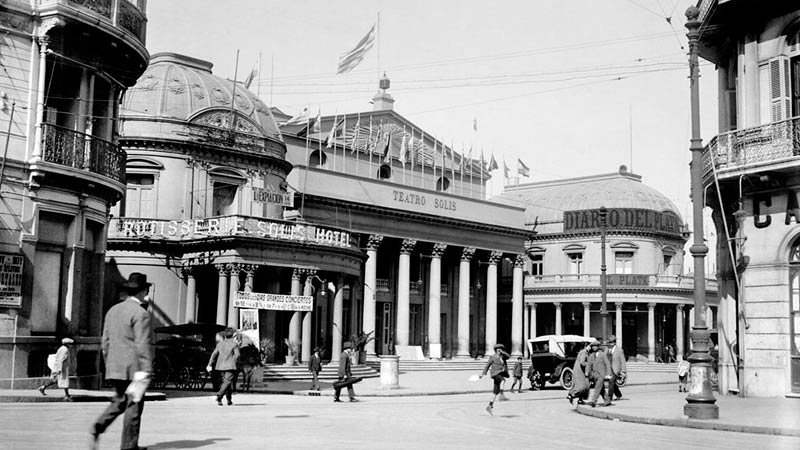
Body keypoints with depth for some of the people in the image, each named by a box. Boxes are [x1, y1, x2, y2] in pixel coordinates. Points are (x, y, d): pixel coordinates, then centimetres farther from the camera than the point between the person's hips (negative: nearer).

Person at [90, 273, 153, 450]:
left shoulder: (113, 310, 12)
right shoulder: (140, 314, -12)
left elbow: (105, 342, 15)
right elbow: (142, 345, -18)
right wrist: (146, 371, -18)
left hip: (114, 367, 7)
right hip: (133, 368, -7)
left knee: (119, 401, 18)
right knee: (134, 405, 2)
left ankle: (98, 428, -2)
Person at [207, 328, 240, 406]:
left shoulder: (220, 343, 11)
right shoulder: (234, 344, -3)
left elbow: (214, 354, 6)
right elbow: (237, 355, -12)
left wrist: (210, 365, 5)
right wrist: (234, 362, 4)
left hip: (221, 365, 6)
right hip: (230, 366, -6)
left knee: (226, 381, 16)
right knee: (227, 381, -8)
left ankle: (229, 400, 19)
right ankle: (219, 396, -28)